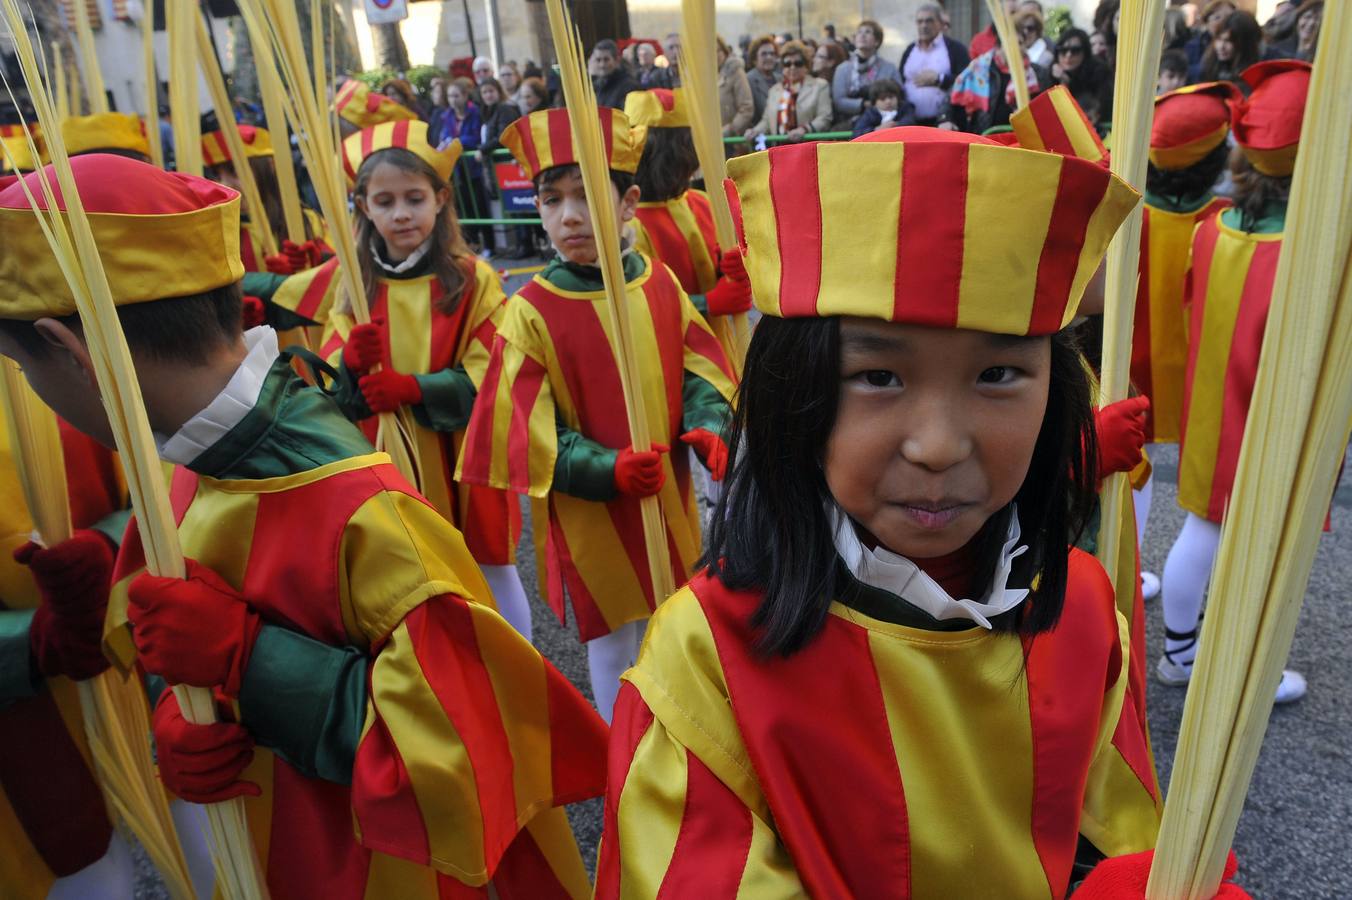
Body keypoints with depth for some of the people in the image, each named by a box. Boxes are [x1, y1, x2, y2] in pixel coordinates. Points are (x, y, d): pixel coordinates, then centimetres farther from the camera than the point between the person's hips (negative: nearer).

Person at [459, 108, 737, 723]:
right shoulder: (531, 311, -16)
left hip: (667, 496, 4)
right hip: (587, 510, -4)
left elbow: (698, 366, 3)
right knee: (610, 636, 13)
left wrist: (706, 426, -17)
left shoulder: (659, 284, -5)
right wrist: (607, 471, -27)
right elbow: (531, 431, -15)